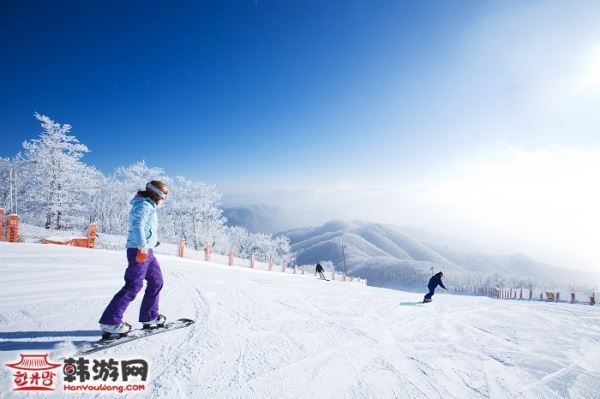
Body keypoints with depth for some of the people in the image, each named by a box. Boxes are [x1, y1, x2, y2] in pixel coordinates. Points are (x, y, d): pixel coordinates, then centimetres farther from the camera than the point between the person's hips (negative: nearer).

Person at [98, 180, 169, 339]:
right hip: (140, 251, -11)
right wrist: (142, 246, -34)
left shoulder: (148, 205, 19)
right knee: (133, 286, -10)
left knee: (156, 281, 15)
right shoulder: (144, 205, -11)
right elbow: (137, 225, -26)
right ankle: (110, 323, -5)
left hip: (146, 251, 11)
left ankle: (149, 317, 23)